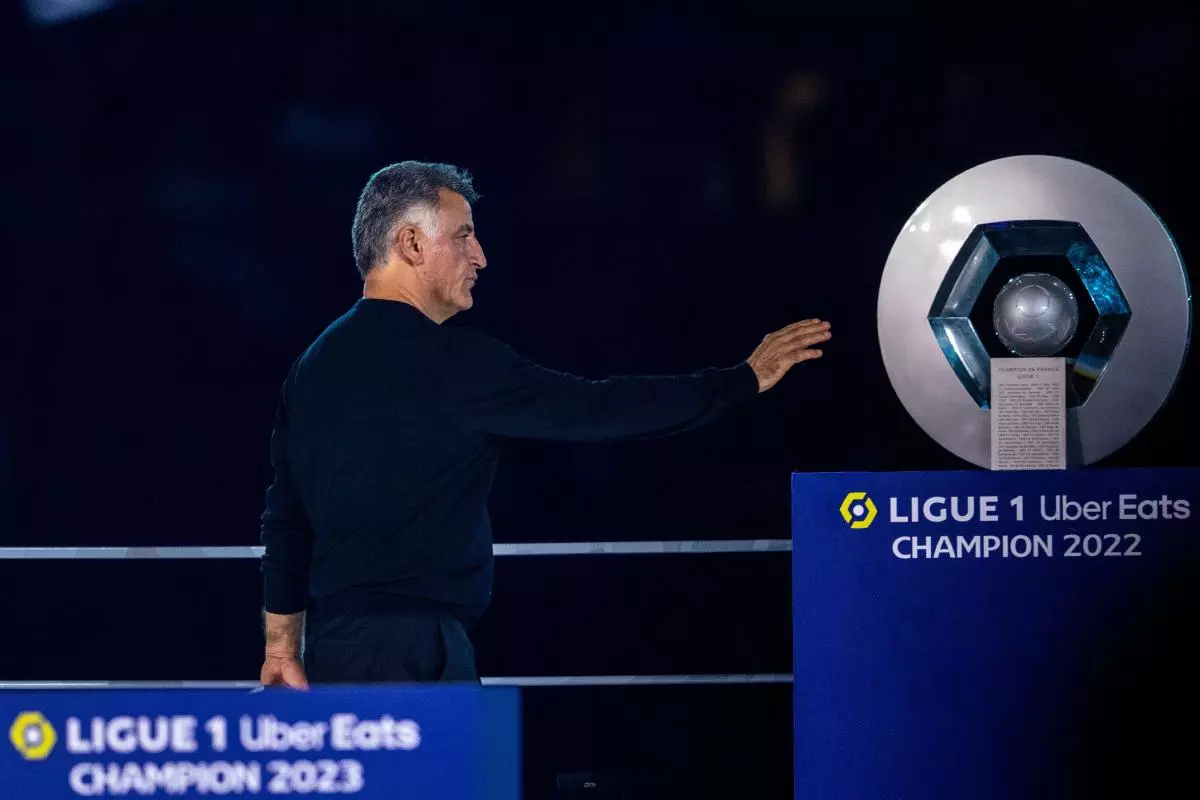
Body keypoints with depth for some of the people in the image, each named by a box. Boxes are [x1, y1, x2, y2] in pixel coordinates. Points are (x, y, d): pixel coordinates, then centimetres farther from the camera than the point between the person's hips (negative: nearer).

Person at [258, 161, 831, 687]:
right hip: (410, 647, -9)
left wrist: (283, 645, 21)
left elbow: (285, 518, 16)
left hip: (332, 641, 9)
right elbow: (596, 409, -10)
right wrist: (745, 380, -1)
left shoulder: (315, 364, 13)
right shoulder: (449, 361, -11)